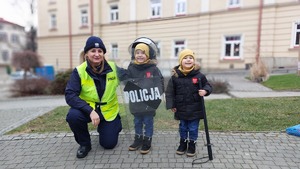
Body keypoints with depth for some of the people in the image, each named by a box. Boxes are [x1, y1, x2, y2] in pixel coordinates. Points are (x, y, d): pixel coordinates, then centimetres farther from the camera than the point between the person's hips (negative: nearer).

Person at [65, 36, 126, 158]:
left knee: (109, 144, 0)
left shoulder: (113, 68, -12)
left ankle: (115, 125, 36)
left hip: (109, 111, 1)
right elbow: (70, 95, -25)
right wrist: (90, 111, -36)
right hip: (88, 108, 0)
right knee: (73, 116, -32)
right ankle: (85, 144, -2)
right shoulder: (79, 71, -17)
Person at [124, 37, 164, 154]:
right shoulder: (131, 68, -1)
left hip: (149, 103, -3)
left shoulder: (154, 69, -8)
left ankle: (147, 141, 25)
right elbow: (126, 82, 4)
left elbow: (160, 83, -5)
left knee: (148, 123, 10)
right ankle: (138, 139, 35)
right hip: (136, 103, 3)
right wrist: (131, 89, -14)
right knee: (137, 122, 18)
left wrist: (156, 96, -14)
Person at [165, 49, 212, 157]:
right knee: (183, 128, 18)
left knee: (193, 129, 12)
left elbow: (208, 86, 3)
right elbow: (170, 92, -2)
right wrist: (171, 105, -6)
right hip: (181, 109, 1)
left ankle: (192, 145, 32)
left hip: (195, 109, -1)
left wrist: (205, 91, -19)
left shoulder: (199, 75, -8)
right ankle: (183, 143, 37)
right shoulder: (175, 76, -8)